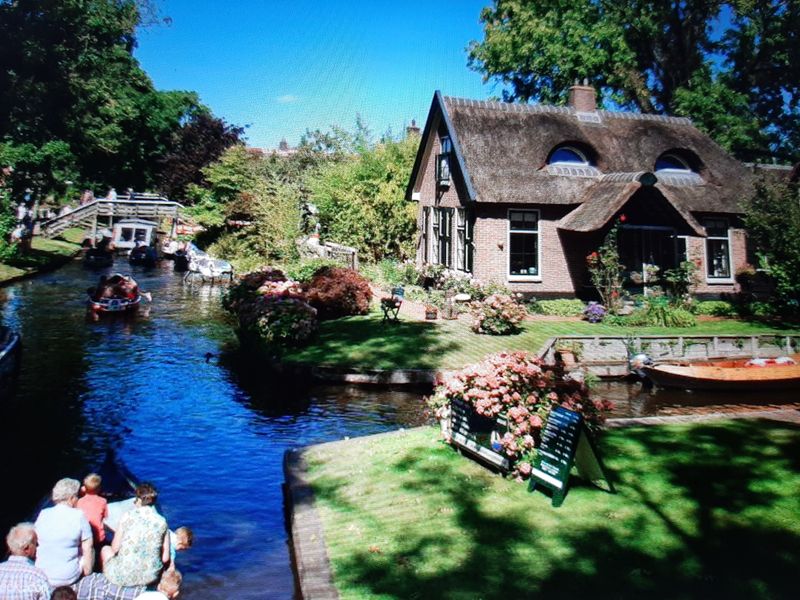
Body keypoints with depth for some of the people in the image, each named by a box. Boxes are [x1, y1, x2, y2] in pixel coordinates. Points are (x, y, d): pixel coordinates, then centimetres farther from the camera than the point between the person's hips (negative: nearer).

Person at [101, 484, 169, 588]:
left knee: (106, 549, 28)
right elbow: (165, 558, -1)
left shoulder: (128, 516, -7)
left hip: (123, 576, -2)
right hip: (150, 578, 2)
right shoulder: (162, 522, -3)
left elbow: (115, 549, -1)